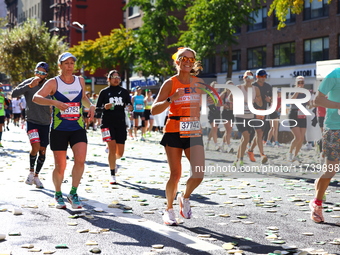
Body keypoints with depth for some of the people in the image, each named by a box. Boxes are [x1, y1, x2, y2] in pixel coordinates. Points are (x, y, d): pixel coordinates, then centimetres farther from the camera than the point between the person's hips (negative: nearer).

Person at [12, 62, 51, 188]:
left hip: (45, 123, 3)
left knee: (42, 151, 5)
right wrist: (30, 86, -28)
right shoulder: (28, 83, -6)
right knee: (35, 146, -20)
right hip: (31, 121, -3)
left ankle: (36, 176, 24)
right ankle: (31, 171, 4)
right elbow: (14, 93, -20)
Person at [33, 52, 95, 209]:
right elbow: (36, 97, -18)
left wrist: (90, 106, 5)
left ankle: (73, 193, 0)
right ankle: (58, 195, 25)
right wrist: (54, 102, -34)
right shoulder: (53, 83, -4)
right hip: (59, 129, -2)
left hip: (78, 128, 3)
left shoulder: (80, 81, 8)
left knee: (80, 160, -17)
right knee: (60, 166, 2)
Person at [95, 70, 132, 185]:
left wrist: (130, 107, -11)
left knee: (120, 153, 3)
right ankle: (113, 176, -1)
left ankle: (113, 161, 40)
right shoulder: (104, 92, 2)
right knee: (112, 148, -12)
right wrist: (104, 107, -18)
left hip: (120, 123, 3)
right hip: (108, 123, -3)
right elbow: (97, 109, 3)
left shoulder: (124, 92, 9)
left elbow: (129, 105, 13)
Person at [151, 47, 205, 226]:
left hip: (194, 133, 3)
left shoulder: (199, 83, 6)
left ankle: (185, 198, 21)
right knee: (175, 175, 1)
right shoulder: (170, 83, -5)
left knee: (199, 174, -10)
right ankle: (169, 209, 24)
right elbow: (154, 110, -12)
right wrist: (171, 99, -26)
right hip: (174, 133, -3)